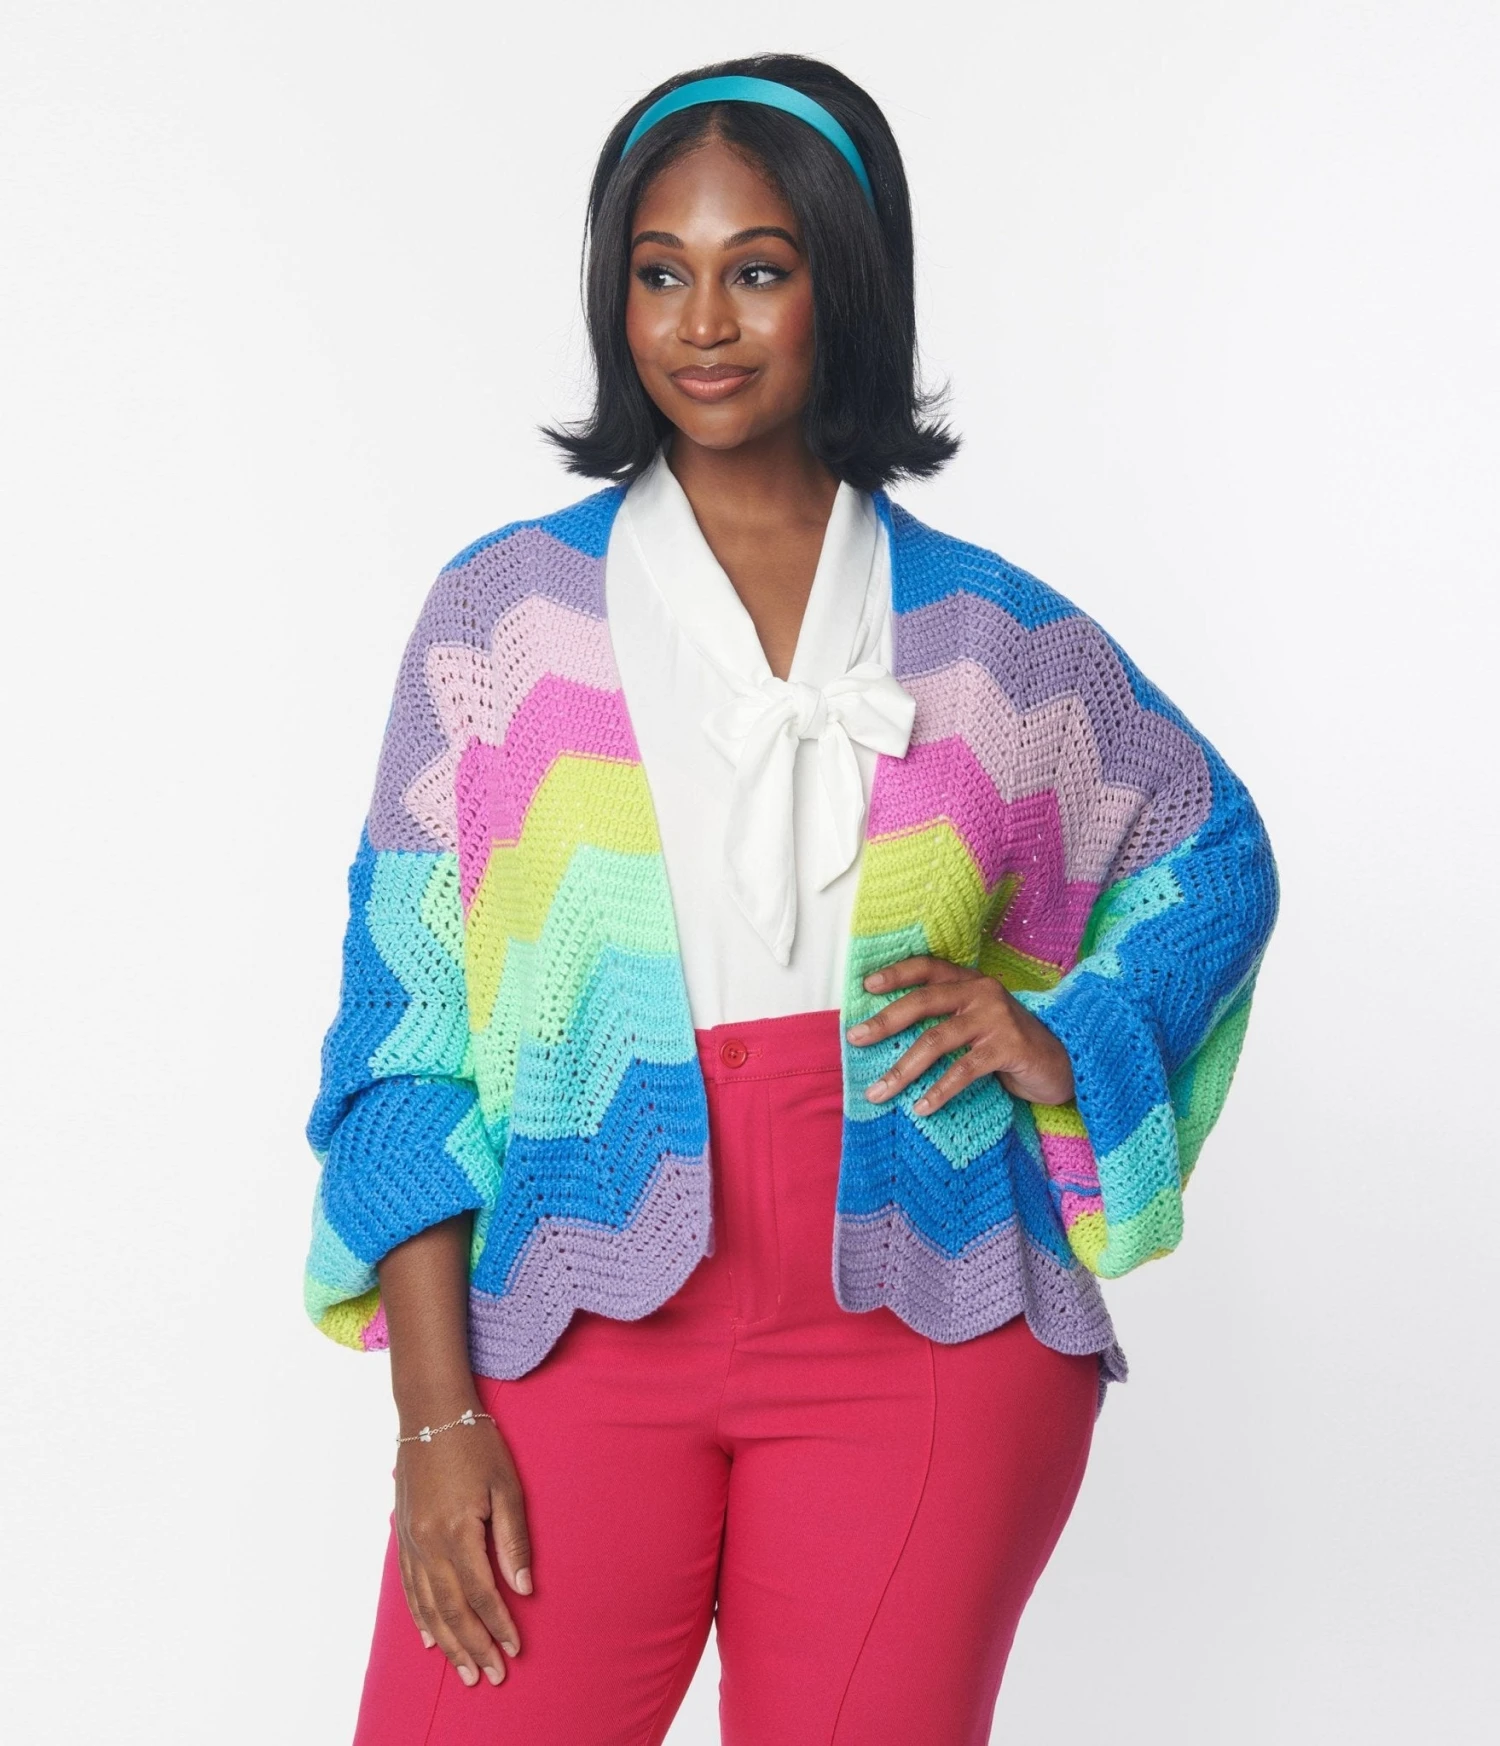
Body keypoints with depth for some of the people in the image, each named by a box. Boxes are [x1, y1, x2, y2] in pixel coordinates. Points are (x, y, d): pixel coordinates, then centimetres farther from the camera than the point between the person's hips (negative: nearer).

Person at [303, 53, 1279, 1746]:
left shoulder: (996, 640, 5)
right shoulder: (505, 610, 3)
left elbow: (1217, 859, 21)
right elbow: (402, 1016, 1)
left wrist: (1063, 1037, 1)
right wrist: (434, 1411, -6)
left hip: (920, 1337, 1)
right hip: (580, 1327, 0)